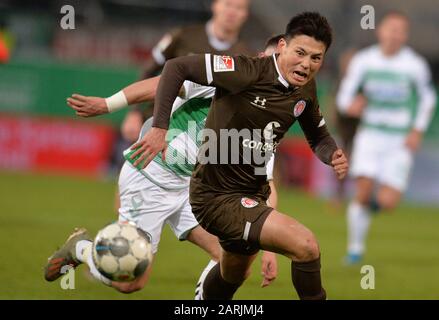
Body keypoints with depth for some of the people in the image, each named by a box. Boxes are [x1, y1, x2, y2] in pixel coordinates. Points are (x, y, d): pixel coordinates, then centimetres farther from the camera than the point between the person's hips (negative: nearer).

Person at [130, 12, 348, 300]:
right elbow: (177, 67, -22)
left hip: (253, 195, 9)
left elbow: (319, 137, 16)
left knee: (233, 276, 31)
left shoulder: (305, 90, 0)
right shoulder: (249, 72, -24)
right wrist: (160, 127, -28)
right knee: (306, 245, -24)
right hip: (218, 197, -9)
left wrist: (333, 156, -7)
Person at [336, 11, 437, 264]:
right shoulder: (364, 60, -3)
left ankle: (377, 201, 28)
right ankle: (355, 248, 6)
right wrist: (349, 105, -22)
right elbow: (345, 94, 2)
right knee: (363, 191, -14)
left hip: (401, 140, -1)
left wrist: (418, 131, -1)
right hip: (370, 135, 1)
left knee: (388, 203, -12)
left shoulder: (415, 65, -7)